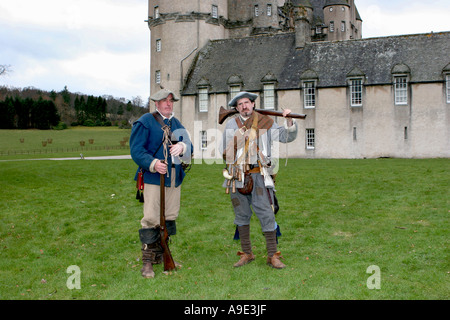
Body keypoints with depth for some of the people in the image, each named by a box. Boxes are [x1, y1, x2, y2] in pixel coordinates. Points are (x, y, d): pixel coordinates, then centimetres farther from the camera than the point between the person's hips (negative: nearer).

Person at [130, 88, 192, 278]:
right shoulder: (145, 122, -2)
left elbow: (189, 146, 11)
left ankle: (160, 255, 26)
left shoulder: (176, 123, 18)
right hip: (153, 178, -7)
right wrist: (153, 164, -25)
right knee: (151, 219, -9)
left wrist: (182, 147, -14)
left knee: (170, 218, 12)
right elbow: (136, 149, -9)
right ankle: (147, 261, 0)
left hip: (174, 178, 7)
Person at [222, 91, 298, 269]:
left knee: (266, 214, -6)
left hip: (259, 176, -2)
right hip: (237, 177, 2)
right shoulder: (231, 124, 8)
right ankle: (246, 253, 21)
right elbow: (226, 151, 10)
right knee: (242, 215, 9)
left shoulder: (265, 122, 6)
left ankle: (272, 255, 3)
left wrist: (289, 121, -9)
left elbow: (287, 137, 7)